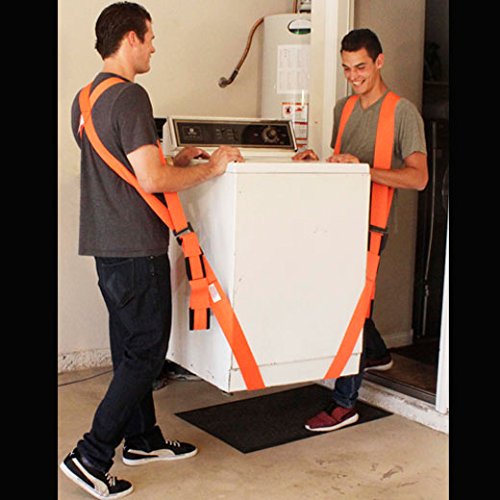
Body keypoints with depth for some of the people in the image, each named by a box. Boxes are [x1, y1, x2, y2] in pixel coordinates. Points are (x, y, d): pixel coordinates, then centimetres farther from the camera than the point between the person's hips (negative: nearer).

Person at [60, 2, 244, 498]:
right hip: (136, 247, -10)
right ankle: (90, 457, 2)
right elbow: (151, 180, -23)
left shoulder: (85, 98, 13)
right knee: (146, 352, -1)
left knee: (130, 346, 17)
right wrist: (210, 167, -10)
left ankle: (142, 438, 30)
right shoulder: (130, 96, -17)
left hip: (105, 244, 10)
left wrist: (175, 160, 18)